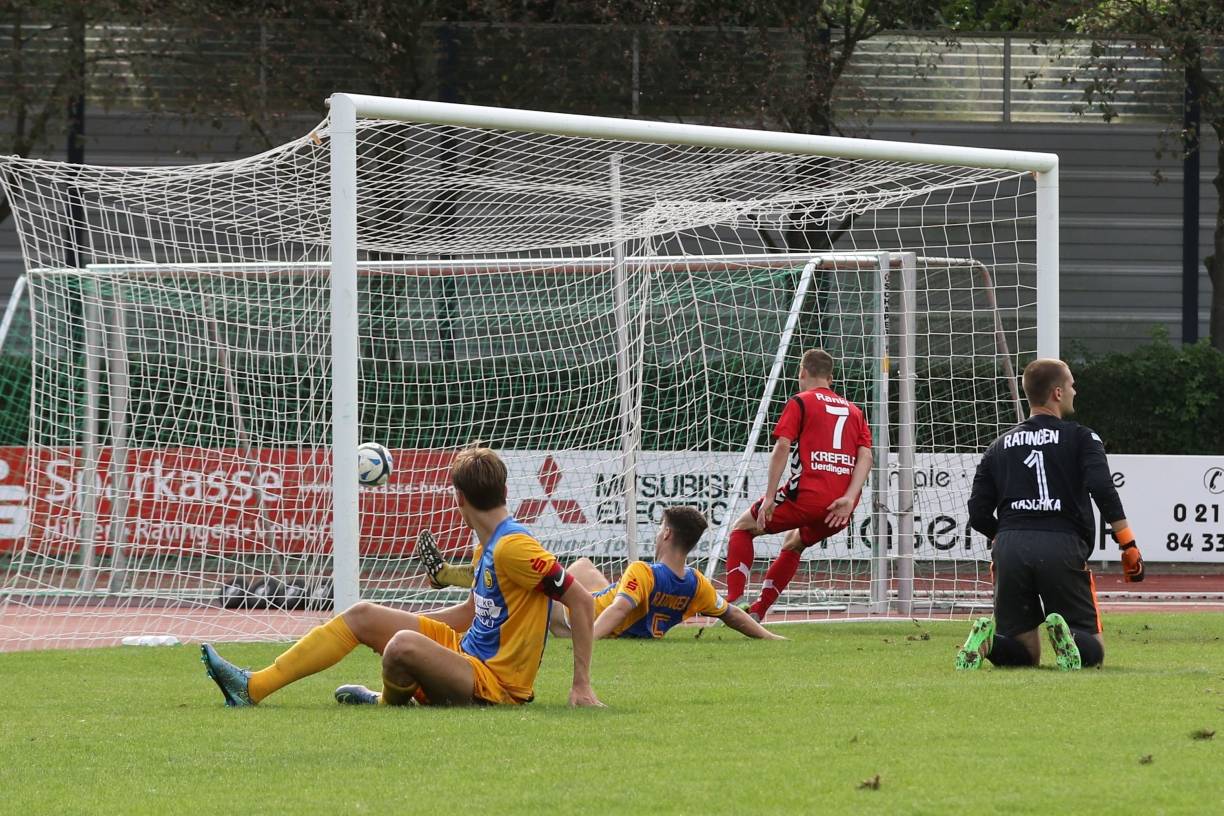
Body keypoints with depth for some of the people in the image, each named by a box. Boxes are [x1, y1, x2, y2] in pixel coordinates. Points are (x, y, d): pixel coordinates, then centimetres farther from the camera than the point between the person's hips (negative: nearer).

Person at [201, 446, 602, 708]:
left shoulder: (513, 547, -19)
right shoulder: (487, 547, 11)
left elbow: (581, 599, -21)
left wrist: (582, 685, -21)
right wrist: (391, 622, 26)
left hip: (494, 683, -10)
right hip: (467, 651, 10)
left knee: (403, 645, -35)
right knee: (362, 615, 11)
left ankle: (390, 702, 2)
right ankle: (253, 687, 6)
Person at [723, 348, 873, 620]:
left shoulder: (800, 403, 6)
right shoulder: (854, 411, 21)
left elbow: (782, 447, -7)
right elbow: (865, 456, 6)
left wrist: (769, 498, -10)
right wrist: (849, 498, -5)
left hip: (807, 496, -5)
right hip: (840, 507, 5)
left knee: (742, 527, 14)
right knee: (794, 544, 32)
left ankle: (734, 601, -1)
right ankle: (757, 611, 26)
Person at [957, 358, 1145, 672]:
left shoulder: (1000, 446, 20)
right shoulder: (1080, 438, 9)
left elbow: (979, 515, 14)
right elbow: (1102, 489, -7)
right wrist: (1128, 546, -5)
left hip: (1009, 549, 3)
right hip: (1064, 548, -3)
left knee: (1024, 654, 13)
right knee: (1092, 651, 5)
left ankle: (989, 639, -21)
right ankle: (1065, 636, -31)